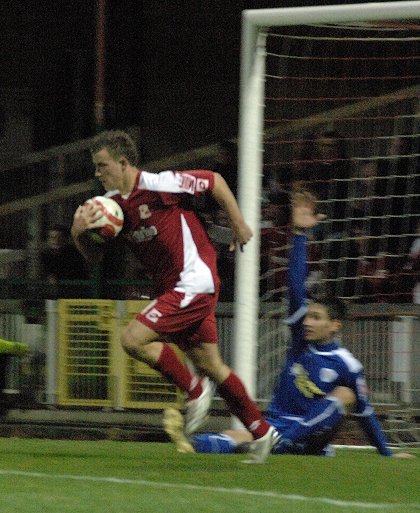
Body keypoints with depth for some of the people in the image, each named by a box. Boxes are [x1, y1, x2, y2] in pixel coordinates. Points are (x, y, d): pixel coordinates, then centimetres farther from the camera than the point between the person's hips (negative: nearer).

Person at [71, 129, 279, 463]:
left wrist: (239, 224, 0)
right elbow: (95, 255, 8)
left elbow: (214, 181, -6)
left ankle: (195, 390, -1)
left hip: (194, 282, -9)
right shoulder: (111, 204, 6)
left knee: (133, 339, -17)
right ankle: (261, 432, 22)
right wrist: (79, 232, -12)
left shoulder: (158, 185, -17)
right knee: (209, 364, 12)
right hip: (172, 288, 9)